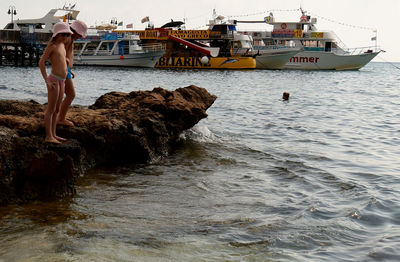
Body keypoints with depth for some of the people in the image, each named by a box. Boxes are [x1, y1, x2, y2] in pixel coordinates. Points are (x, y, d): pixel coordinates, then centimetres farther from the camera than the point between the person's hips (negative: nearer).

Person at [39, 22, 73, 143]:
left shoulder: (62, 45, 15)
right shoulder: (51, 46, -8)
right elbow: (41, 62, -12)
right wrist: (47, 81, -17)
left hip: (61, 81, 8)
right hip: (54, 80, -8)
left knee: (56, 109, 12)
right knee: (51, 109, -4)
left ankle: (53, 134, 19)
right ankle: (48, 136, 0)